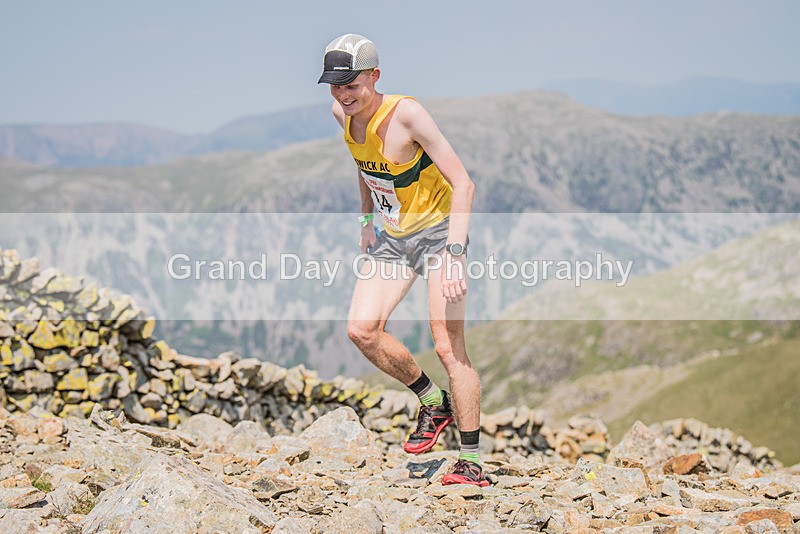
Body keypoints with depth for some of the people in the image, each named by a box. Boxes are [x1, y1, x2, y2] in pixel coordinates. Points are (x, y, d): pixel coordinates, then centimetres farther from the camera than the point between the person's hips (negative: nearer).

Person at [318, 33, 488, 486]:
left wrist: (454, 253, -32)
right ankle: (434, 404, 15)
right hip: (393, 237, 7)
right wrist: (366, 218, 16)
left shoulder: (405, 113, -25)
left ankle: (473, 464, -3)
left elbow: (463, 184, -25)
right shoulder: (342, 114, -5)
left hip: (439, 229, -7)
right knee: (362, 330, -7)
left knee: (448, 347, -12)